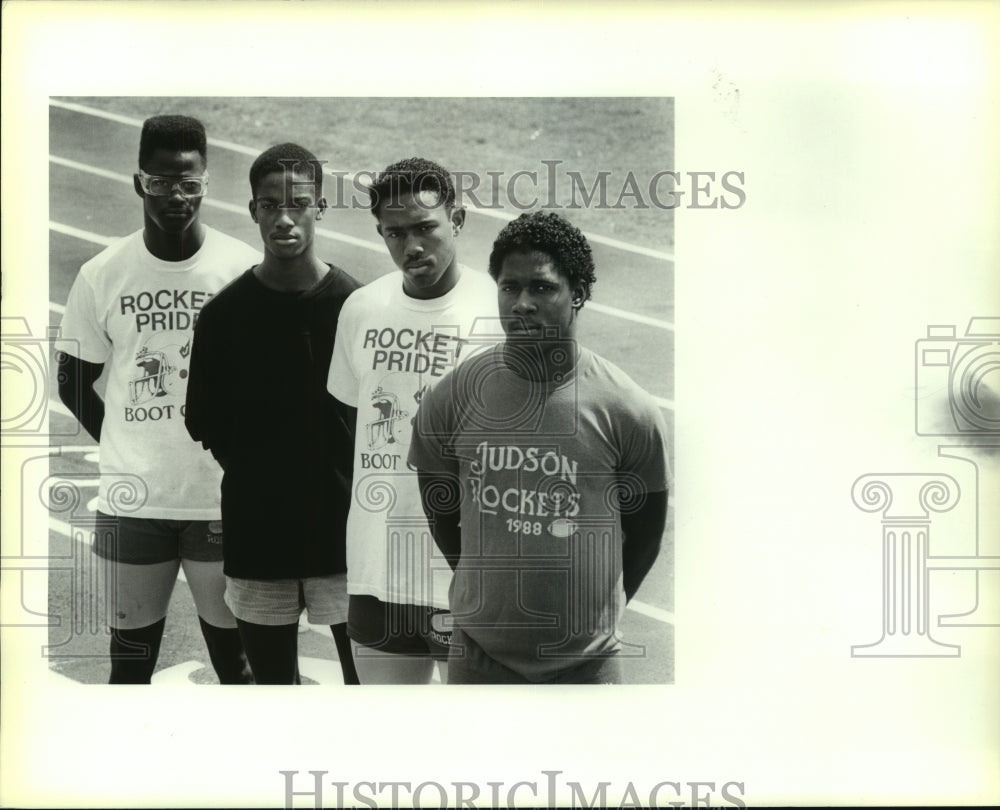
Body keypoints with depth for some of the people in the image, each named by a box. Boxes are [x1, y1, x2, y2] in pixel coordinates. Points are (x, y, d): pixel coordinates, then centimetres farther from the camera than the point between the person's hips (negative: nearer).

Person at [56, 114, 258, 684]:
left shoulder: (244, 268, -5)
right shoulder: (102, 275, -1)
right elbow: (74, 382, 10)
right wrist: (128, 448, 2)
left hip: (223, 501, -1)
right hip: (132, 503, 1)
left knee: (234, 658, 11)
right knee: (131, 664, 12)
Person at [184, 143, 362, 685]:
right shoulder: (224, 314, -2)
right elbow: (205, 423, 5)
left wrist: (351, 484, -4)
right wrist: (257, 479, 2)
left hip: (346, 528, -1)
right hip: (256, 538, 1)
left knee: (367, 674, 6)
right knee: (273, 678, 14)